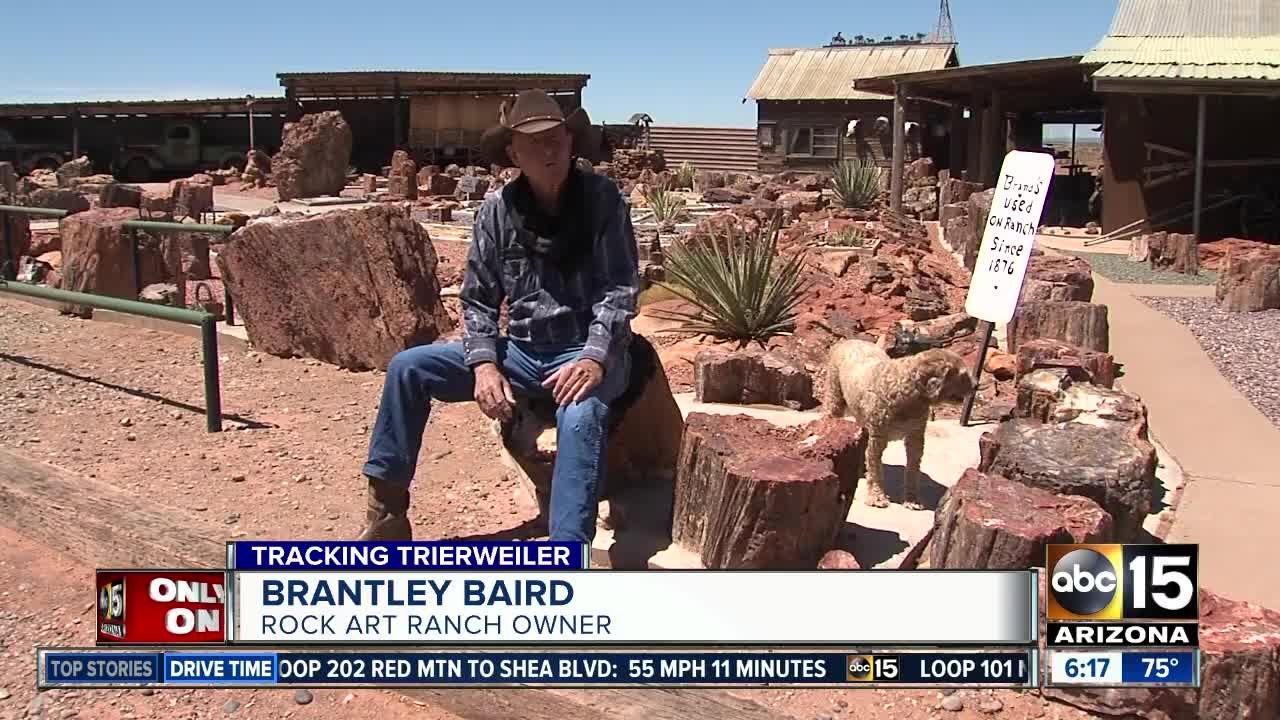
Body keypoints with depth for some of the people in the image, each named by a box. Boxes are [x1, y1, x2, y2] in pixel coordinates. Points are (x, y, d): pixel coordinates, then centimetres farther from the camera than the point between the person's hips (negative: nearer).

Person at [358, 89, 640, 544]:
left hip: (587, 352, -4)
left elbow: (619, 290, -12)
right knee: (408, 367, -8)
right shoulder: (496, 211, 0)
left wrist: (594, 359, -27)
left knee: (579, 414, -38)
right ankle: (388, 513, 1)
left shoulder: (601, 199, -8)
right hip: (522, 351, 4)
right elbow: (478, 299, 4)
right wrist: (485, 364, -13)